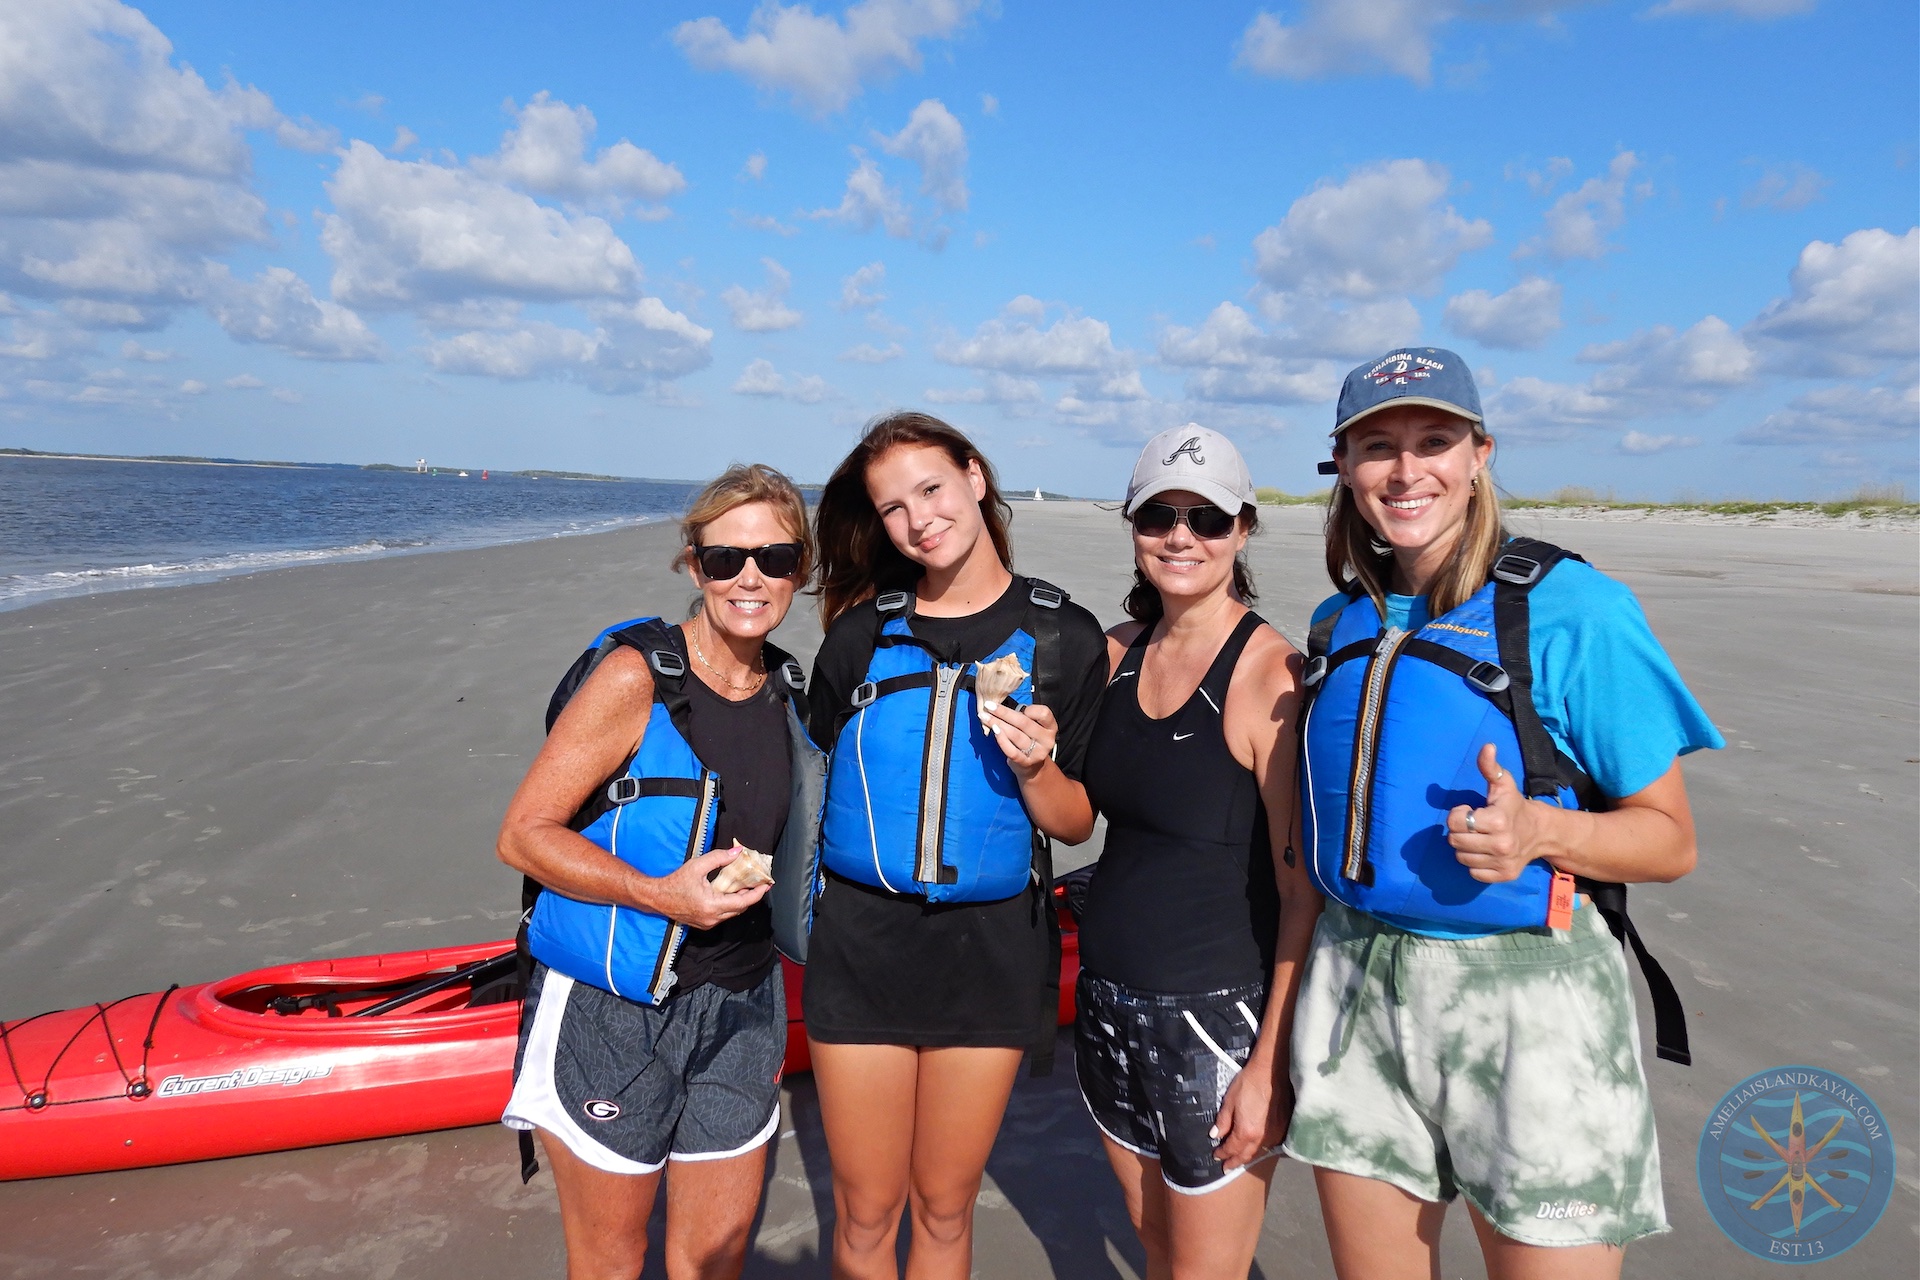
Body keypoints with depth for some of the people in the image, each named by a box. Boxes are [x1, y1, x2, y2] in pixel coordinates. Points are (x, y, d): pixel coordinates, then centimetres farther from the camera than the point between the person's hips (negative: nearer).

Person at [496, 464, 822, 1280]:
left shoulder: (788, 692, 3)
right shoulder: (635, 676, -16)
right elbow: (523, 834, -16)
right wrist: (661, 895, -25)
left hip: (739, 1008, 5)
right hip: (611, 1015, -5)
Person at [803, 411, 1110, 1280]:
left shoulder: (1064, 637, -2)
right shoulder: (858, 634, 1)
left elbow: (1076, 826, 1)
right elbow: (814, 783, 10)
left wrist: (1035, 767, -18)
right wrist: (795, 906, 1)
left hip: (992, 946, 0)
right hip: (862, 939, 1)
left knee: (944, 1210, 15)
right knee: (865, 1210, 13)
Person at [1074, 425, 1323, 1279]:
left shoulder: (1270, 674, -17)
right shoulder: (1118, 654, 3)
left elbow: (1304, 891, -15)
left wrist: (1269, 1065, -16)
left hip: (1219, 1016, -6)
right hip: (1109, 1002, 6)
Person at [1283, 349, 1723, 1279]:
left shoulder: (1572, 608, -9)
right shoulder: (1340, 623, 6)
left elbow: (1670, 839, -6)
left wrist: (1541, 829, -25)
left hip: (1525, 999, -4)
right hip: (1356, 991, 5)